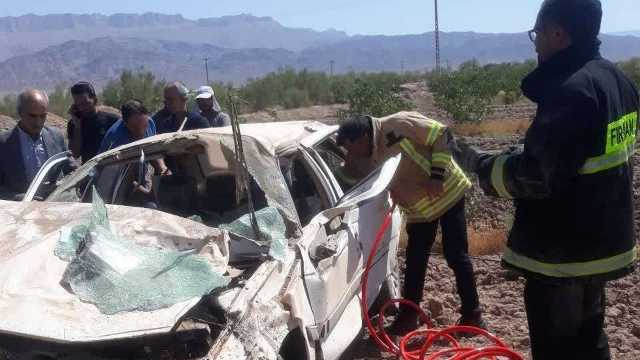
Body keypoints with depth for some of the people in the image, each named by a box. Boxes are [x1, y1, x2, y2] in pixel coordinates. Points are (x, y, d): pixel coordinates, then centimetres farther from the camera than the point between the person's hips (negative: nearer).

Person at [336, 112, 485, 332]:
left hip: (447, 192, -6)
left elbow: (442, 136, -21)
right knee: (415, 261, 8)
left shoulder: (399, 125, -23)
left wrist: (436, 176, -25)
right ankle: (408, 316, 20)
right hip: (419, 209, 6)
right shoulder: (365, 161, -4)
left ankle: (472, 315, 10)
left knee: (456, 255, -2)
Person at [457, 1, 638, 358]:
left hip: (562, 254, -9)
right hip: (601, 242, 9)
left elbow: (535, 177, -28)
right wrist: (521, 153, 15)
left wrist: (480, 162, -13)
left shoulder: (570, 90, -25)